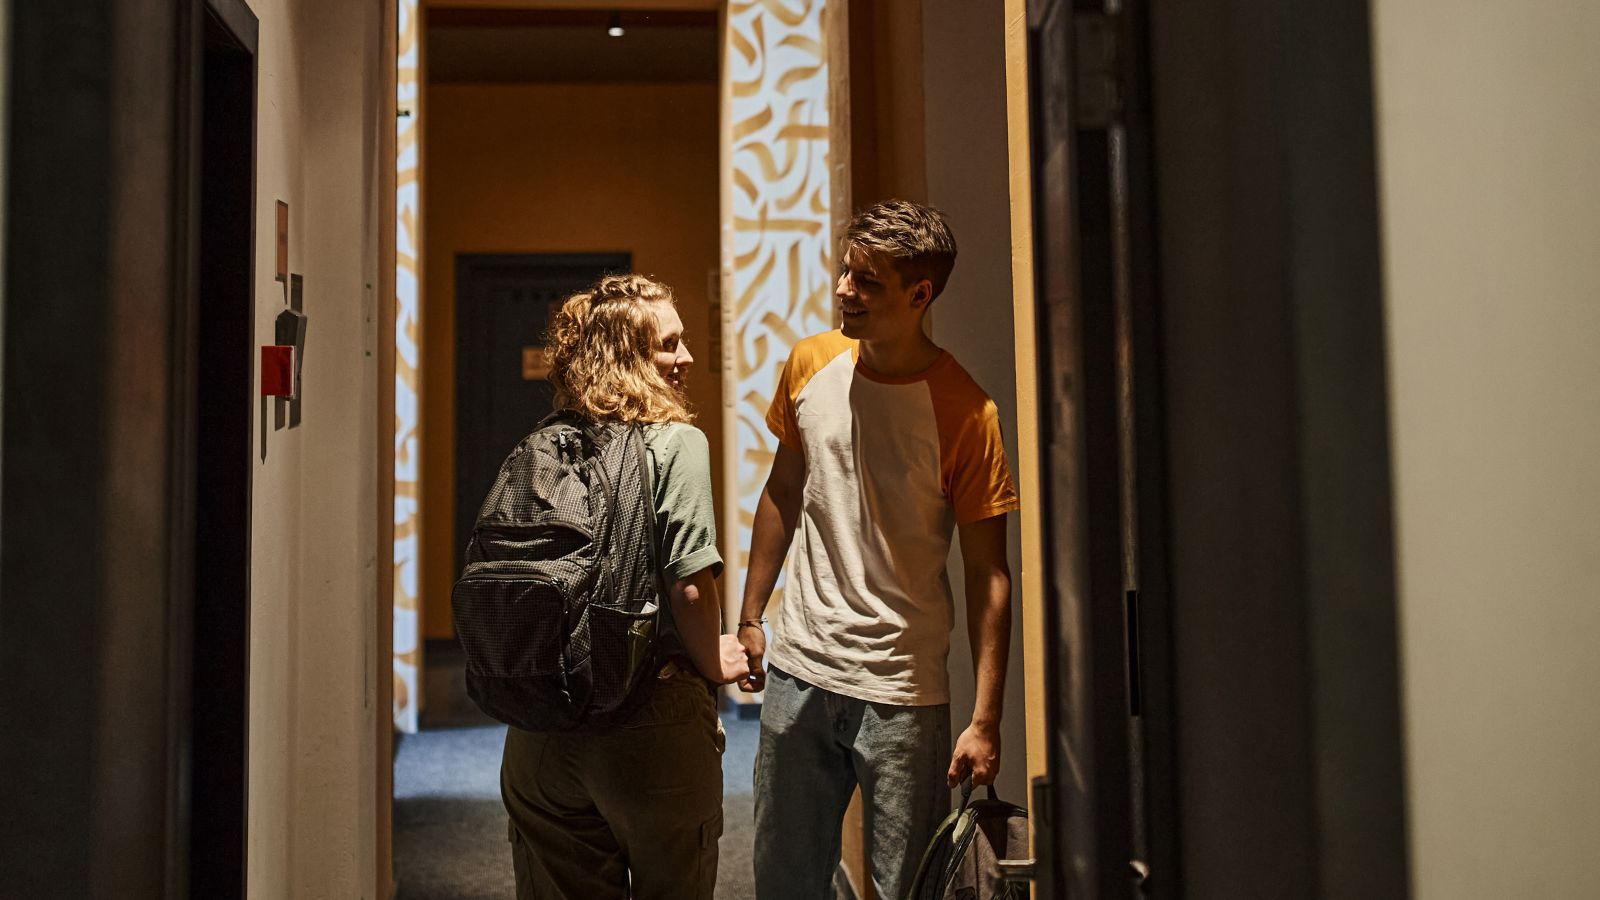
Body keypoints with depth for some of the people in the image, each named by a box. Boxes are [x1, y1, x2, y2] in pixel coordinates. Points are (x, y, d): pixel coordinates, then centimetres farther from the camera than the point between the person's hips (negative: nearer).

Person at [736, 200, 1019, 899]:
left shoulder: (965, 412, -14)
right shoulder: (811, 363, 1)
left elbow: (987, 575, -10)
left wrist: (986, 721, -13)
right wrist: (749, 617, 15)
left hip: (902, 691, -4)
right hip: (798, 671, 5)